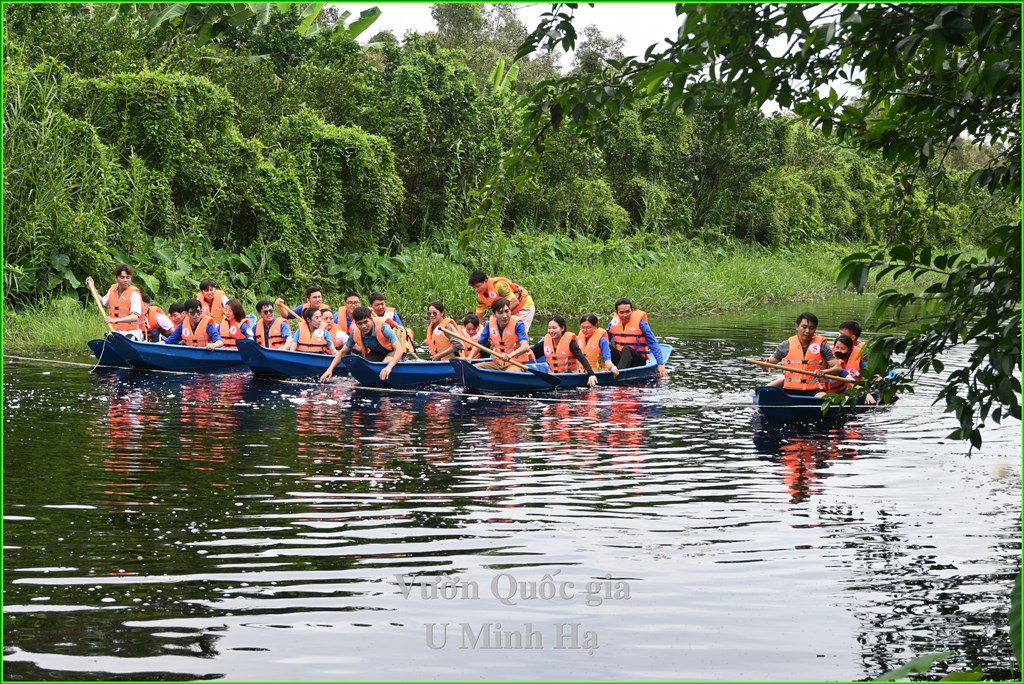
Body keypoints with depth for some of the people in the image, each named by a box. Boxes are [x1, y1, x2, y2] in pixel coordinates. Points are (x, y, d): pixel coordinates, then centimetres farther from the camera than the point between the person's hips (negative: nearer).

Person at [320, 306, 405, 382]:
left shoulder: (383, 328, -32)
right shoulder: (355, 333, -18)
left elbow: (400, 349, -40)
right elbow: (342, 352, -4)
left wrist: (389, 367, -56)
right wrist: (330, 370, -18)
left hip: (392, 352, -5)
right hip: (375, 353, 5)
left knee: (386, 363, -36)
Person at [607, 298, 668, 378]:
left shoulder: (640, 322, -9)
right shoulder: (614, 323, 2)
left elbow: (653, 344, -9)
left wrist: (661, 364, -15)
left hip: (638, 361, -4)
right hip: (620, 359, 4)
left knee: (627, 349, -35)